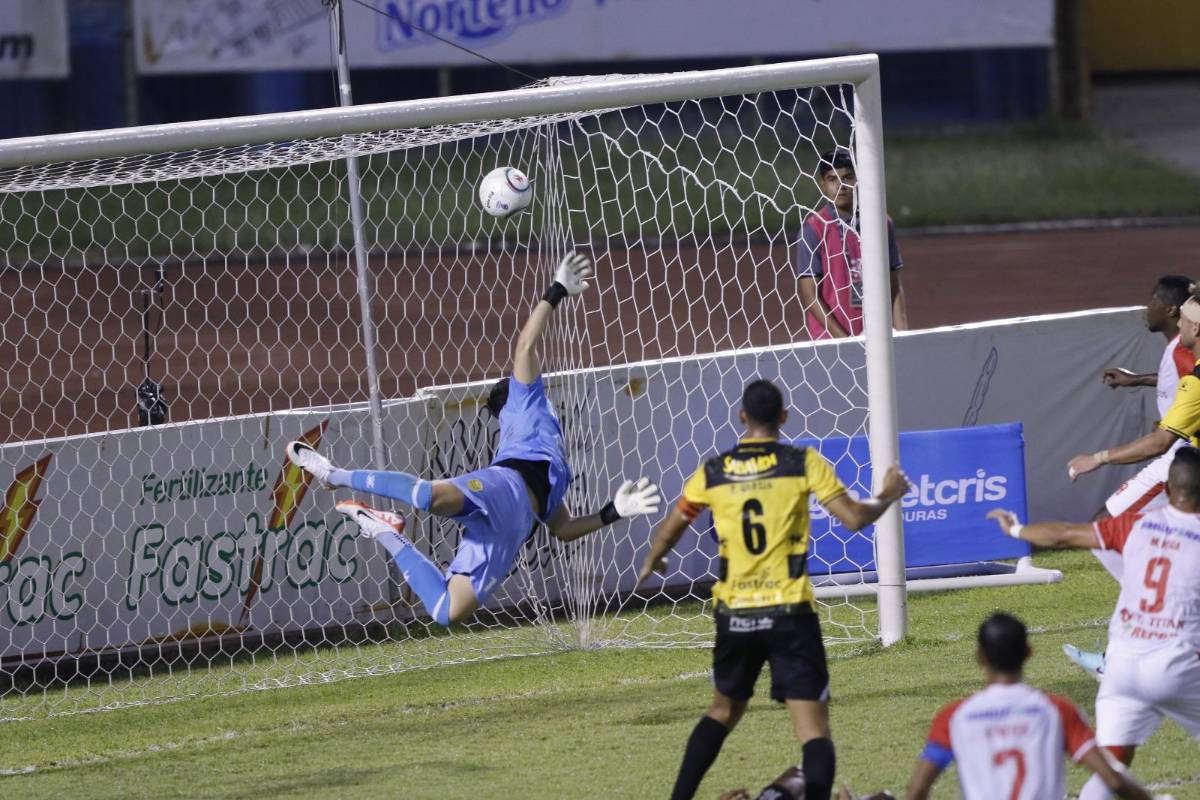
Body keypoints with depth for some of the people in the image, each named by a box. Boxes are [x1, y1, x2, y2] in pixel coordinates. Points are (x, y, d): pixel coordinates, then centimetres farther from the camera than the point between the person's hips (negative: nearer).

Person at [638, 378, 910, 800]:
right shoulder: (803, 463, -4)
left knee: (723, 709, 26)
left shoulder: (712, 472, 4)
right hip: (789, 614, -4)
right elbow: (854, 517, -7)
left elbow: (667, 532, 14)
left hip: (735, 615, 4)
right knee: (813, 729, -5)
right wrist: (888, 496, 14)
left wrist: (651, 564, 36)